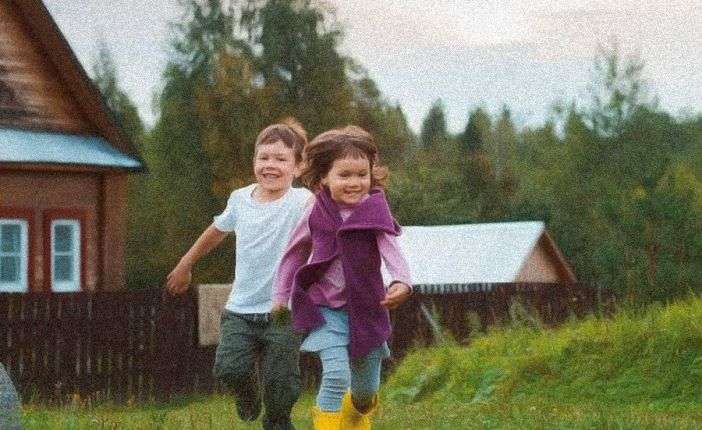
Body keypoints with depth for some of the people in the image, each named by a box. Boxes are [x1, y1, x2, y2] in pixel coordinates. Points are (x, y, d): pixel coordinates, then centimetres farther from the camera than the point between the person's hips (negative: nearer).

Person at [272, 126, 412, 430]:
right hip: (325, 308, -1)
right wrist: (281, 294, 12)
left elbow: (391, 250, -26)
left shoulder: (374, 211, -11)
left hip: (366, 308, 1)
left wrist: (402, 282, -45)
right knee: (337, 375, -23)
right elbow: (295, 253, 9)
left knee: (367, 391, 17)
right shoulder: (316, 214, -7)